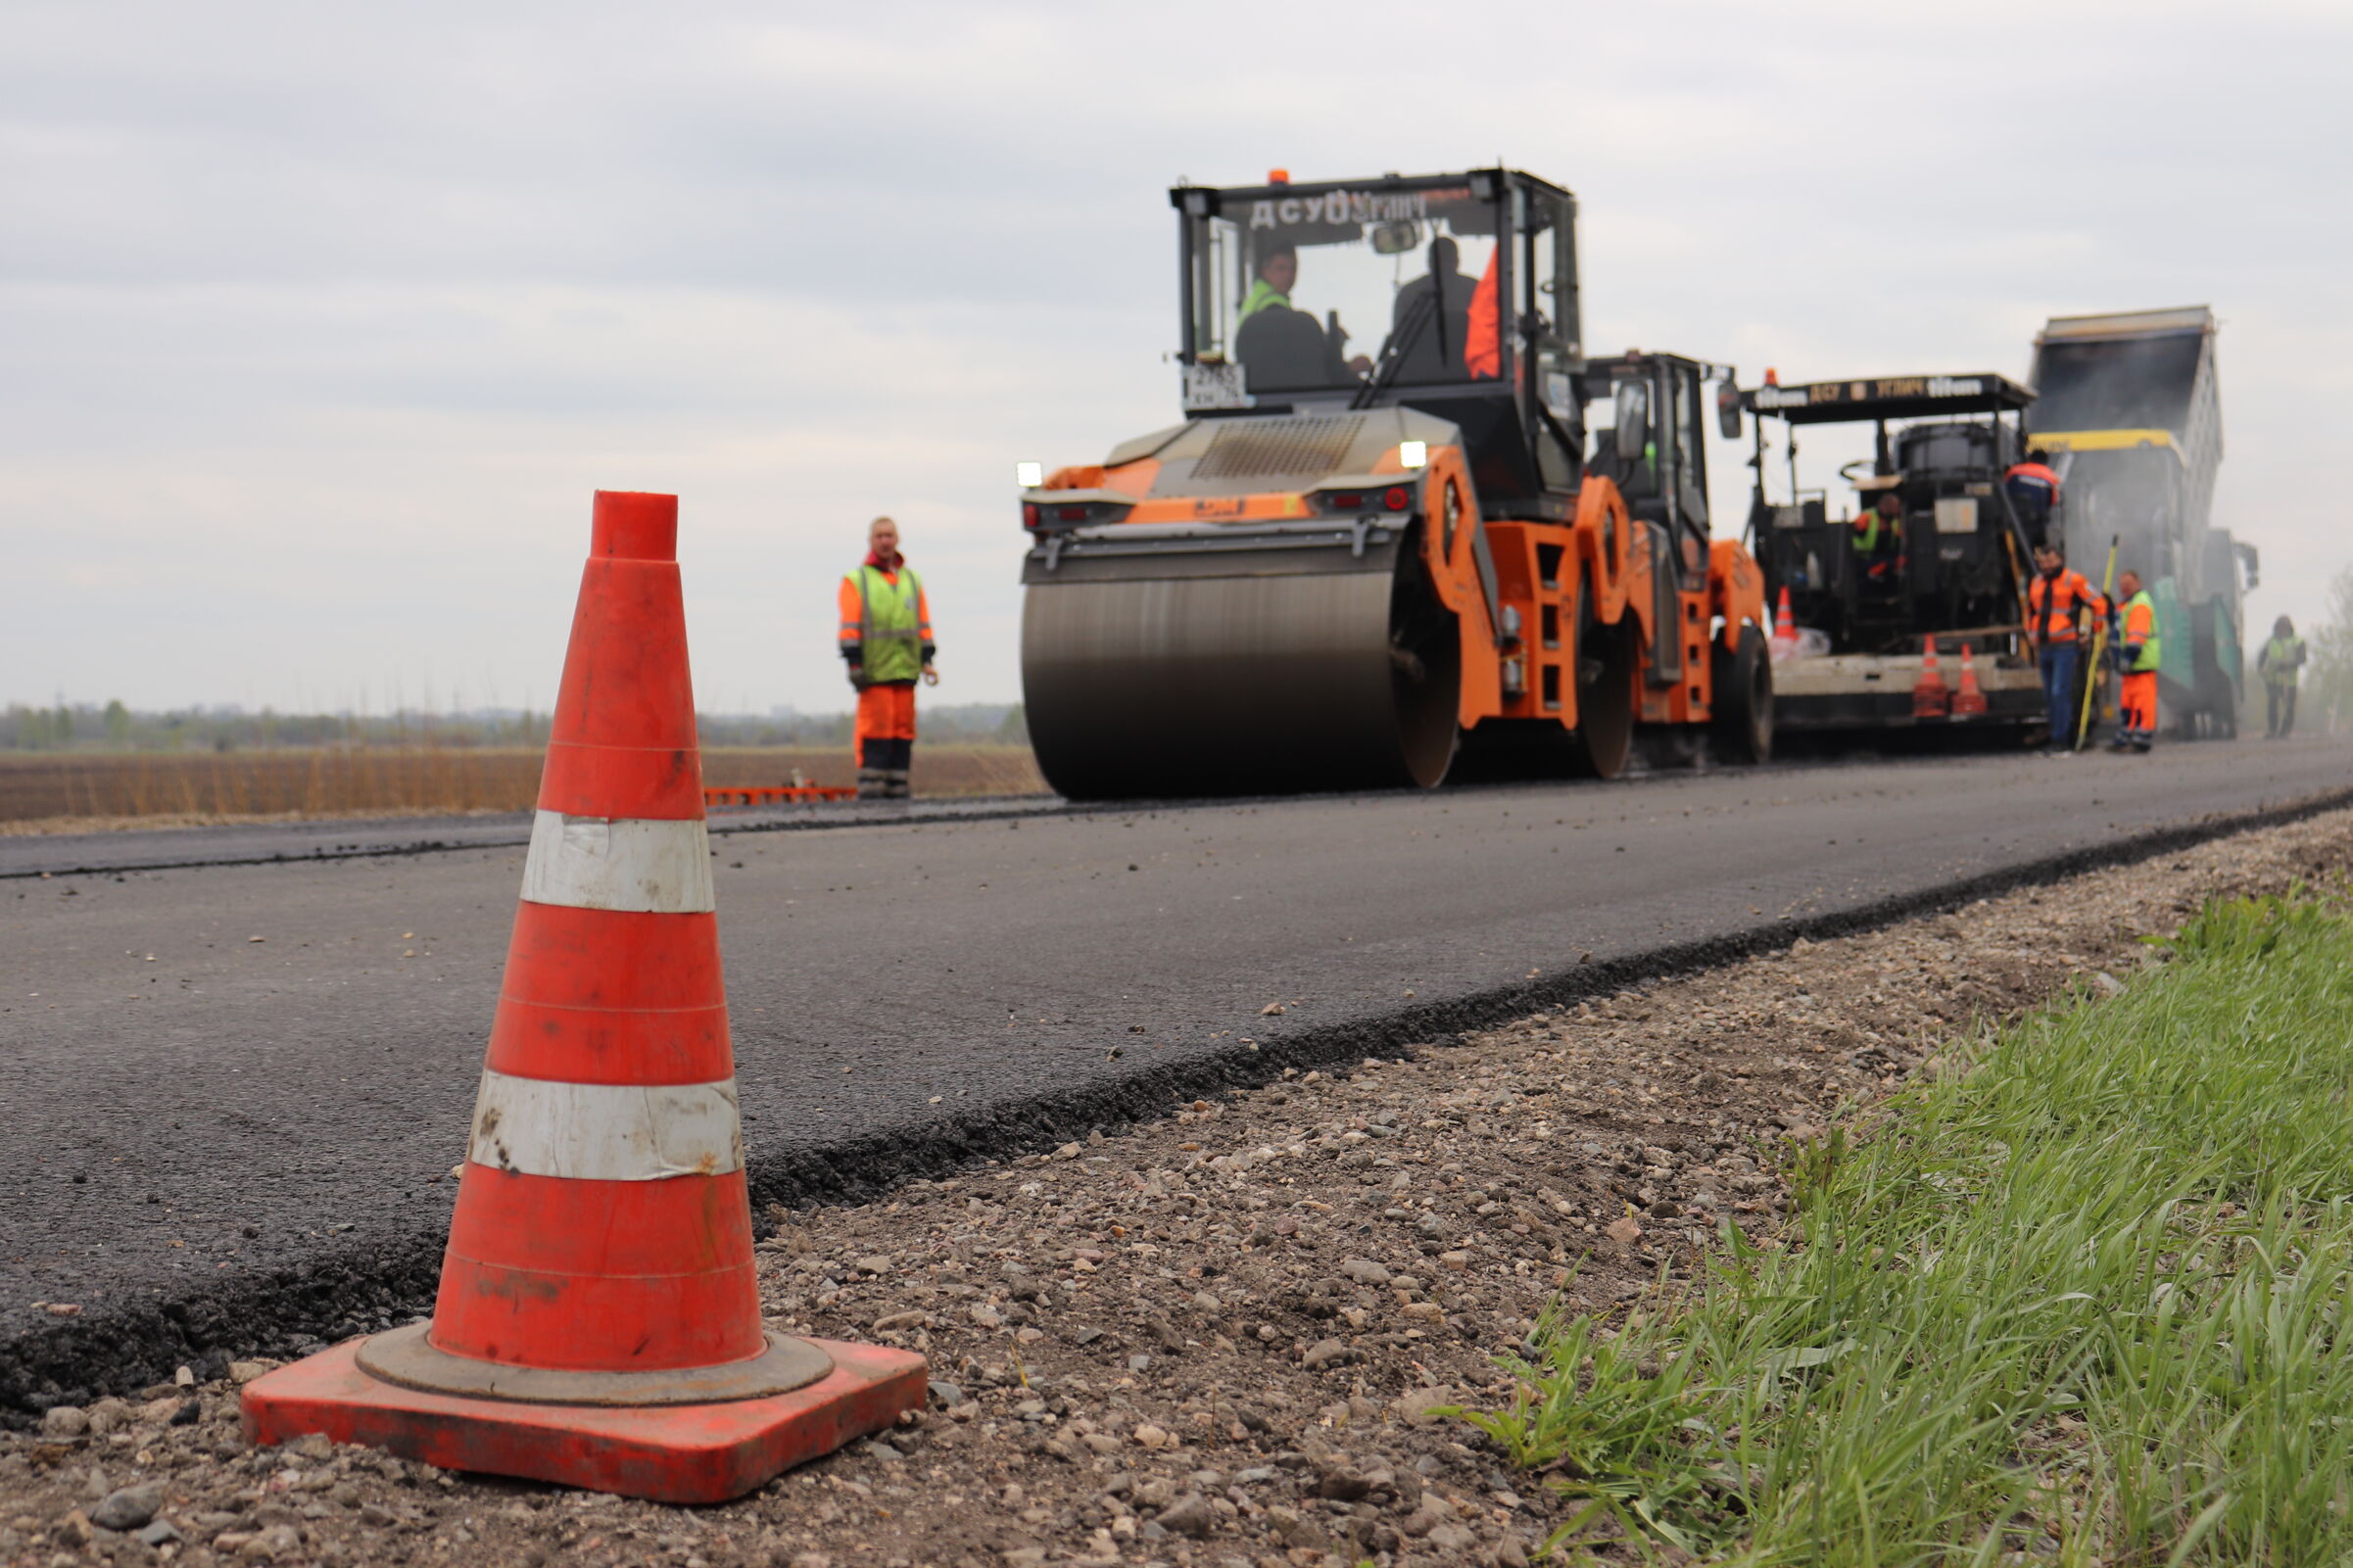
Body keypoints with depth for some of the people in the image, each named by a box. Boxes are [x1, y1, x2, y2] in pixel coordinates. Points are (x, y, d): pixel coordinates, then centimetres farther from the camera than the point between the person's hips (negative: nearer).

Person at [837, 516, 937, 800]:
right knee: (875, 730, -9)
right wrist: (854, 664, -10)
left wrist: (927, 660, 6)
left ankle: (896, 789, 8)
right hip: (874, 670, -4)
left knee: (903, 729, 3)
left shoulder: (912, 580, 18)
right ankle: (870, 790, -8)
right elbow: (850, 627, -2)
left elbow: (923, 625, 16)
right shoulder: (856, 580, 5)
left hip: (905, 669, 4)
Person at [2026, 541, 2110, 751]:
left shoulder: (2073, 581, -6)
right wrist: (2033, 637, 21)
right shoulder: (2037, 583, 14)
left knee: (2060, 693, -13)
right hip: (2044, 646, 7)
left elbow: (2099, 604, -1)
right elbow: (2030, 612, 28)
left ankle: (2059, 740, -11)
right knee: (2049, 695, 8)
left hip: (2065, 646, -7)